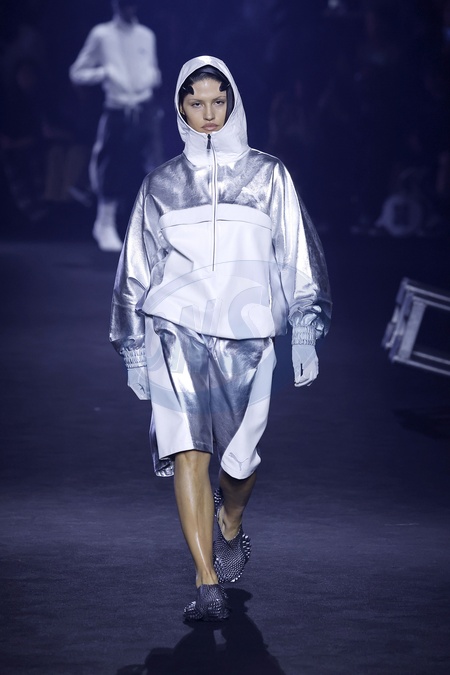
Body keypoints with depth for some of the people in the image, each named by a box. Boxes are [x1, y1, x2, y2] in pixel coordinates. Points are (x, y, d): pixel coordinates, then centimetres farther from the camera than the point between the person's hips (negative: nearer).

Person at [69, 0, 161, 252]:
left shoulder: (147, 36, 10)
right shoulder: (102, 35, 0)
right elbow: (77, 73, 2)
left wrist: (153, 76, 1)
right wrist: (104, 73, -14)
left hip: (145, 109, 3)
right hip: (117, 111, -2)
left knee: (152, 170, -8)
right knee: (113, 173, 2)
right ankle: (106, 226, 19)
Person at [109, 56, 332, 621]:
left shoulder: (267, 176, 8)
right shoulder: (160, 185, 10)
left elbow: (298, 258, 9)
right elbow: (135, 271, 15)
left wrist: (306, 336, 4)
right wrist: (133, 349, 14)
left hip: (247, 337, 0)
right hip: (177, 330, 0)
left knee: (239, 458, 3)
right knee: (187, 450, -15)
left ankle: (230, 529, 39)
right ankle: (208, 585, -16)